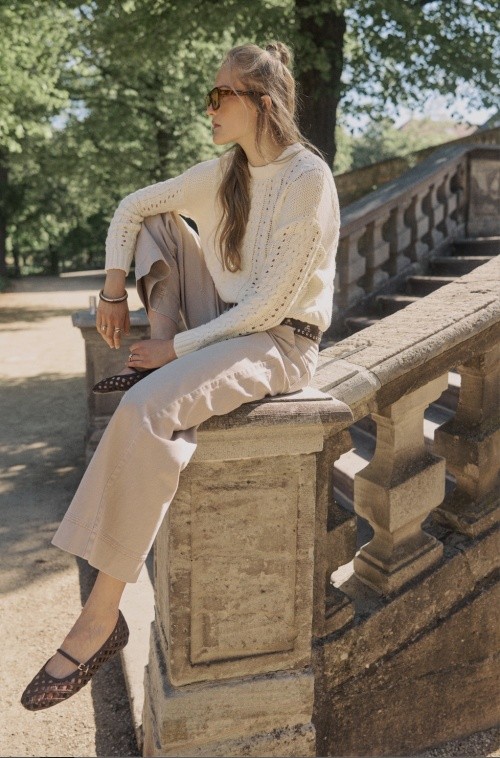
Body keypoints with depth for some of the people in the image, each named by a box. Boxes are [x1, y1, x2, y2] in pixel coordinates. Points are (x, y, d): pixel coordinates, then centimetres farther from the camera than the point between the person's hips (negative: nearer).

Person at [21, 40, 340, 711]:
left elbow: (269, 307, -21)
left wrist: (179, 347, -18)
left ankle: (102, 616, -20)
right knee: (159, 223, 4)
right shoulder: (220, 174, 6)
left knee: (145, 410, -32)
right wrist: (115, 289, 4)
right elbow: (132, 207, 14)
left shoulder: (307, 180, -16)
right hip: (223, 324, 8)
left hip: (279, 344, -8)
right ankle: (159, 345, -5)